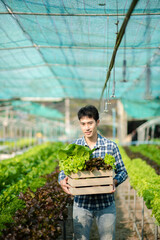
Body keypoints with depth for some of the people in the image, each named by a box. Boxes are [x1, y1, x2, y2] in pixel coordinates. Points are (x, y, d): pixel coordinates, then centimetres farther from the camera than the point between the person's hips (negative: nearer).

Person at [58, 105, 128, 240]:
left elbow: (122, 171, 4)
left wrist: (115, 182, -17)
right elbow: (63, 171, 7)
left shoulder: (111, 146, -2)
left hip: (106, 204, 0)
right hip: (81, 204, 1)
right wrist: (62, 181, -16)